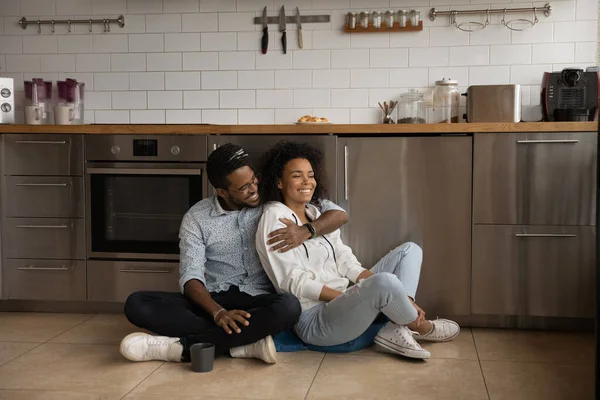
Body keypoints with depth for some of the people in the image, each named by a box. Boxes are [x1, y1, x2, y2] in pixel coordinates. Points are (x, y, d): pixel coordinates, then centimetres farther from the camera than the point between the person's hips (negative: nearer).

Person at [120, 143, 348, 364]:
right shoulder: (196, 218, 2)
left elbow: (339, 214, 1)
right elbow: (191, 276, -8)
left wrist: (306, 231, -21)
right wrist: (218, 313, -27)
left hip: (258, 301, -1)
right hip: (212, 301, 1)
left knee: (288, 307, -37)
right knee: (137, 304, -22)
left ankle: (182, 347, -31)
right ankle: (246, 343, -30)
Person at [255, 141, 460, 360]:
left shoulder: (316, 213, 16)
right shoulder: (275, 218, -9)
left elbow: (345, 262, 8)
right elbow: (293, 281, -16)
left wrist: (400, 299, -4)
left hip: (343, 304, 9)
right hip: (314, 320, -9)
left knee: (410, 250, 7)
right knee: (385, 282, -35)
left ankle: (395, 330, -15)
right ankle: (420, 327, -1)